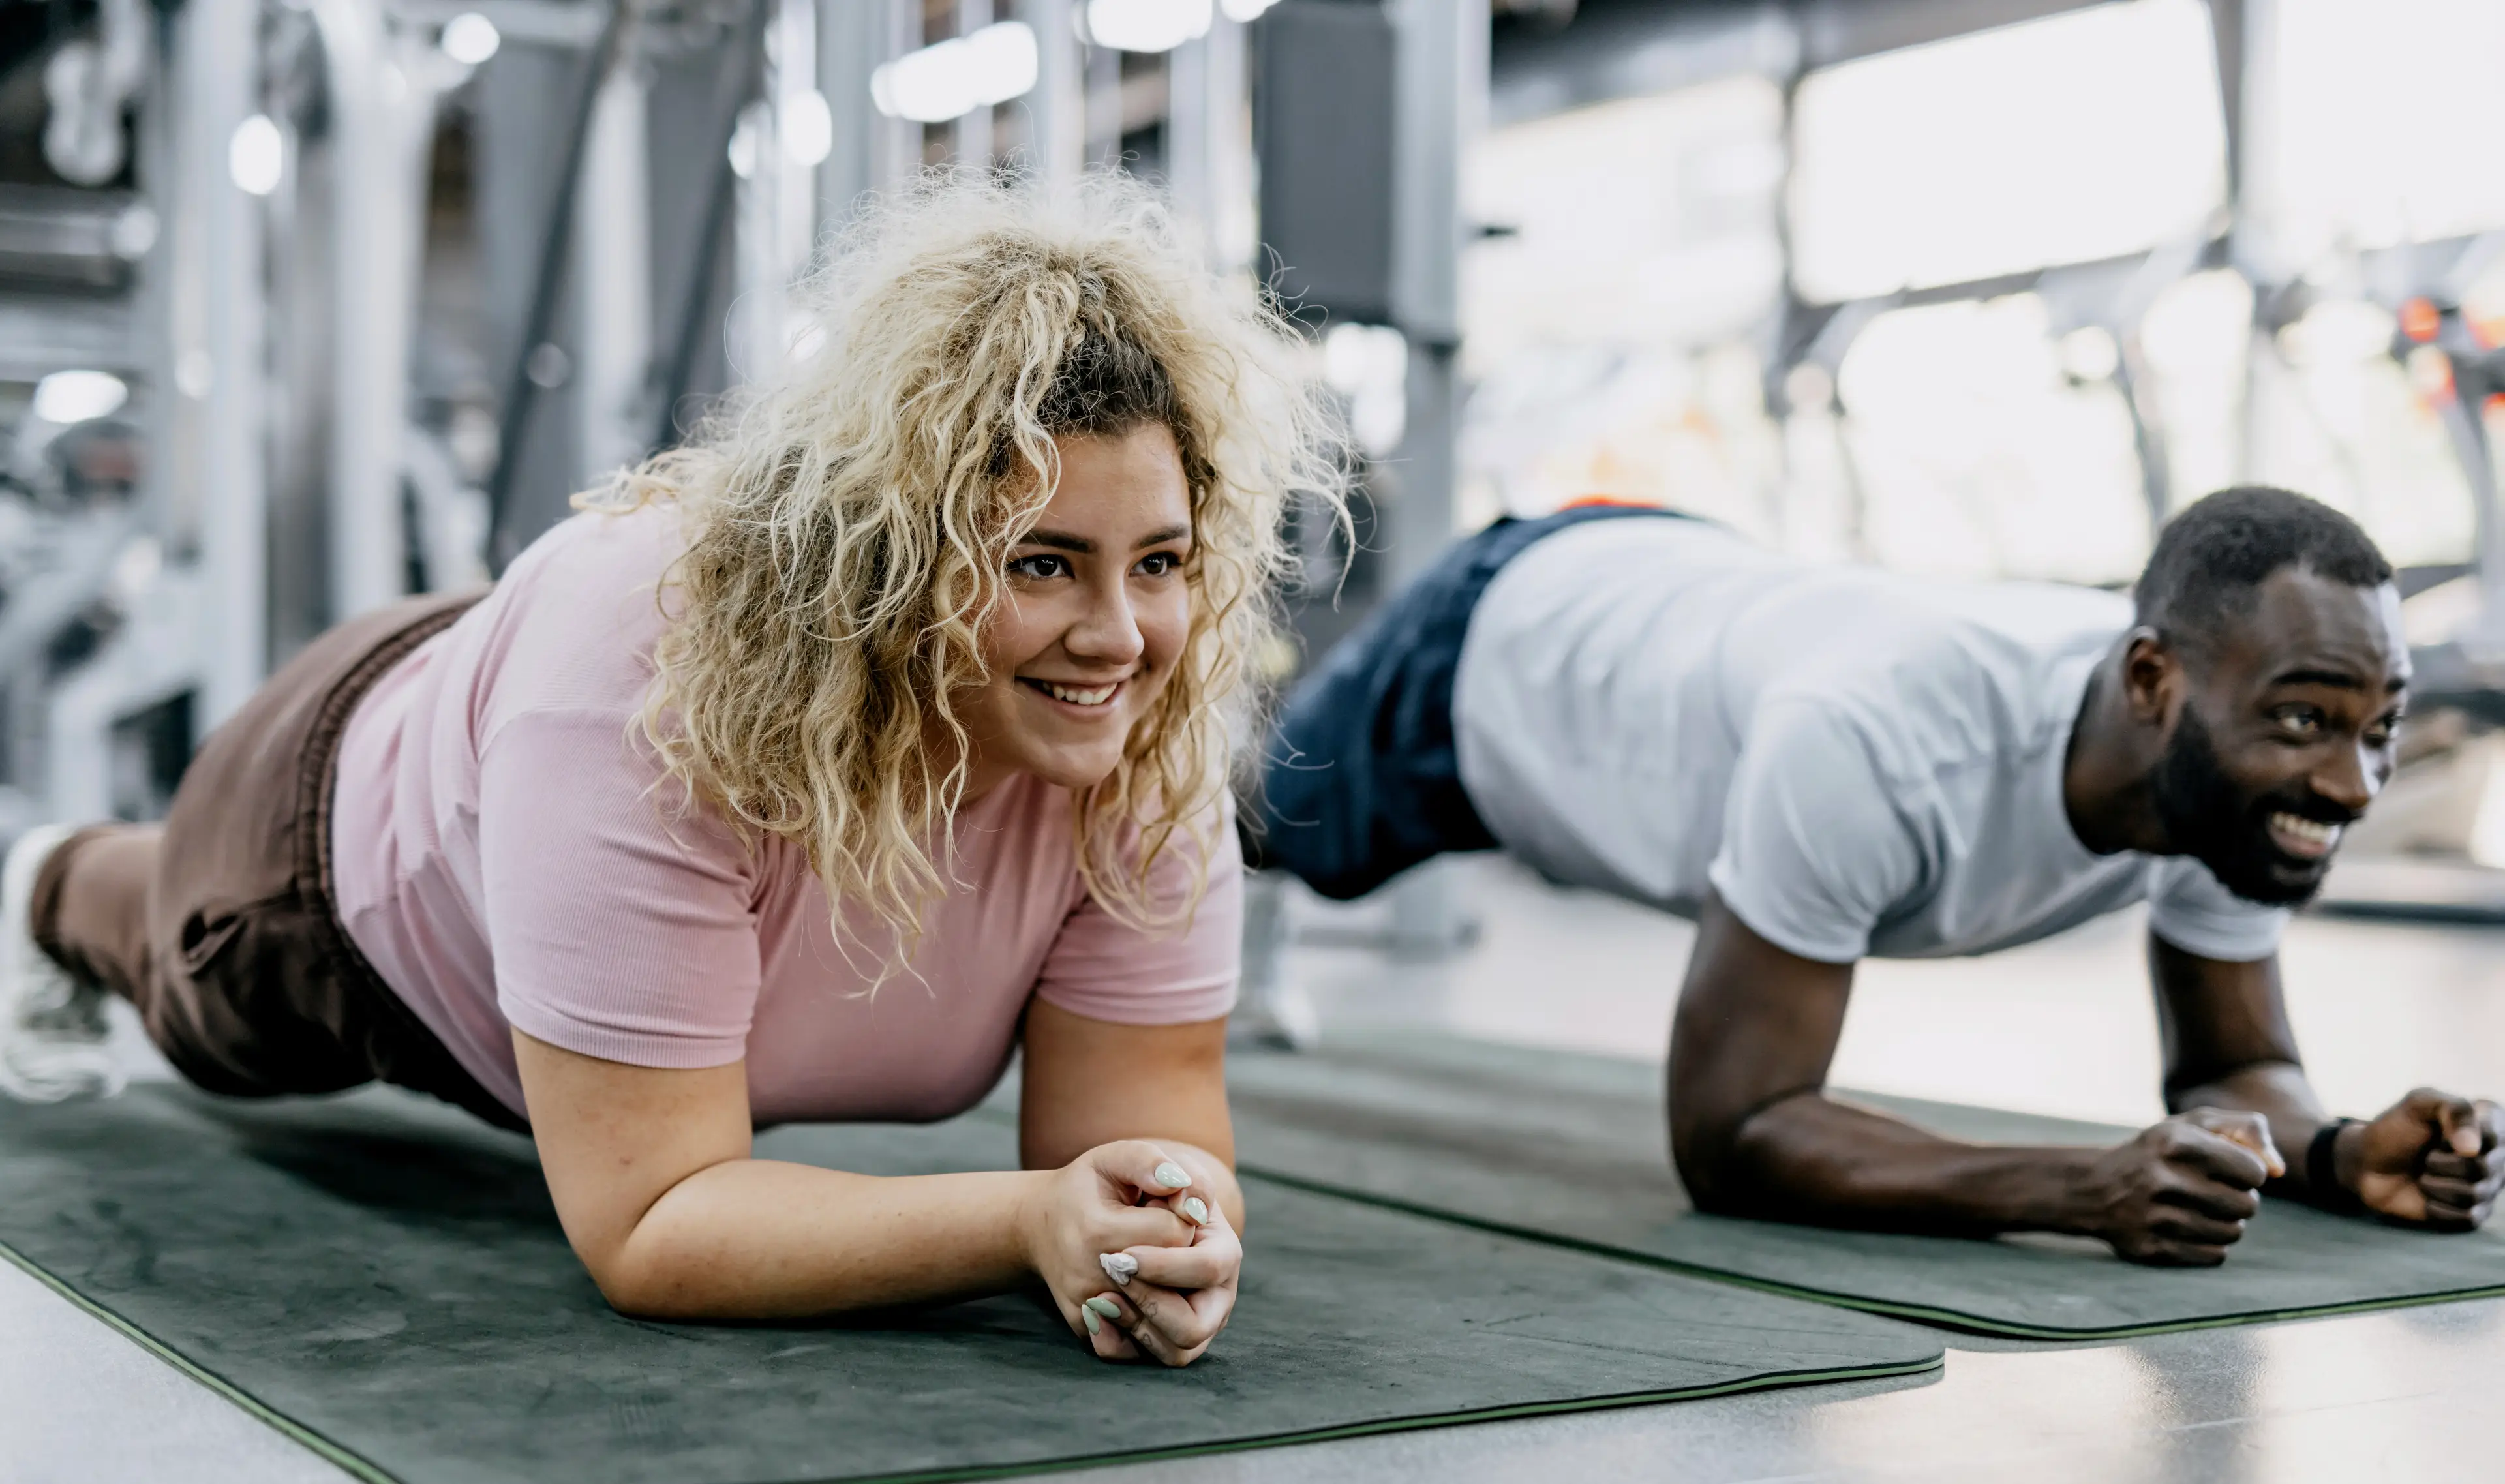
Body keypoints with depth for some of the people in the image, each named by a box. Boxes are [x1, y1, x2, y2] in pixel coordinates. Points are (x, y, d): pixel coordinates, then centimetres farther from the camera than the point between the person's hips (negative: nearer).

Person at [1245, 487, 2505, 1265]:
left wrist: (2340, 1153, -39)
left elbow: (2233, 1070, -15)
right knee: (1260, 815, 29)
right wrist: (2089, 1191, -58)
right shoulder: (1878, 743, -52)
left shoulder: (2240, 772, -31)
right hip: (1503, 641, -5)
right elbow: (1726, 1135, -46)